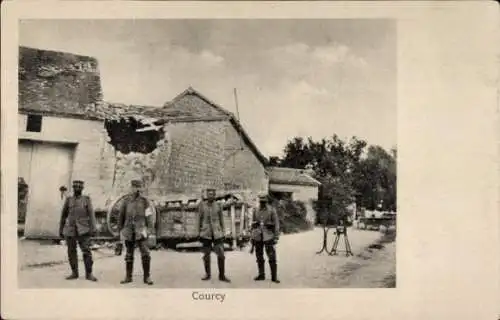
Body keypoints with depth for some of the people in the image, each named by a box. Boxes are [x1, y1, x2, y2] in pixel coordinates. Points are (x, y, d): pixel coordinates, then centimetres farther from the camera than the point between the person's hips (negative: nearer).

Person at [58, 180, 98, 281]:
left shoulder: (86, 199, 2)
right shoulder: (68, 200, 8)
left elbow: (91, 215, -4)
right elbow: (63, 216, 12)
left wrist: (93, 229, -13)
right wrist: (60, 230, 11)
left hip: (83, 230, -2)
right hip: (70, 230, 3)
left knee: (86, 251, -9)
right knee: (71, 252, 6)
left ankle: (89, 274, -3)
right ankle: (74, 273, 17)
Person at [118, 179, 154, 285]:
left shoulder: (144, 201, 1)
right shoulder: (126, 200, 4)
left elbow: (149, 216, -2)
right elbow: (121, 216, 10)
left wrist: (150, 228, -10)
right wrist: (120, 230, 8)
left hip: (140, 231, -2)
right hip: (129, 231, 2)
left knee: (145, 254, -10)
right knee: (129, 255, 10)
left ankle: (147, 277, -2)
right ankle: (128, 277, 20)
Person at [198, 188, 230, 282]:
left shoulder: (218, 206, 2)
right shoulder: (202, 205, 1)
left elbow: (221, 220, 8)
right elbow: (200, 219, 5)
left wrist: (223, 233, 4)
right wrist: (199, 233, 3)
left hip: (217, 234, 0)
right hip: (206, 234, 0)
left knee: (221, 254, -4)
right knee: (206, 255, 8)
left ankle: (222, 275, 6)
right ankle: (207, 274, 22)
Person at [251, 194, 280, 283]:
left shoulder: (272, 211, -4)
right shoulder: (256, 211, 7)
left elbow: (276, 224, -5)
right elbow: (253, 224, 14)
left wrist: (276, 237, -9)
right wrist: (252, 236, 12)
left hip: (268, 237, -4)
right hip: (258, 237, 4)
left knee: (272, 257, -5)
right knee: (259, 257, 9)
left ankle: (274, 277, 1)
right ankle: (261, 275, 21)